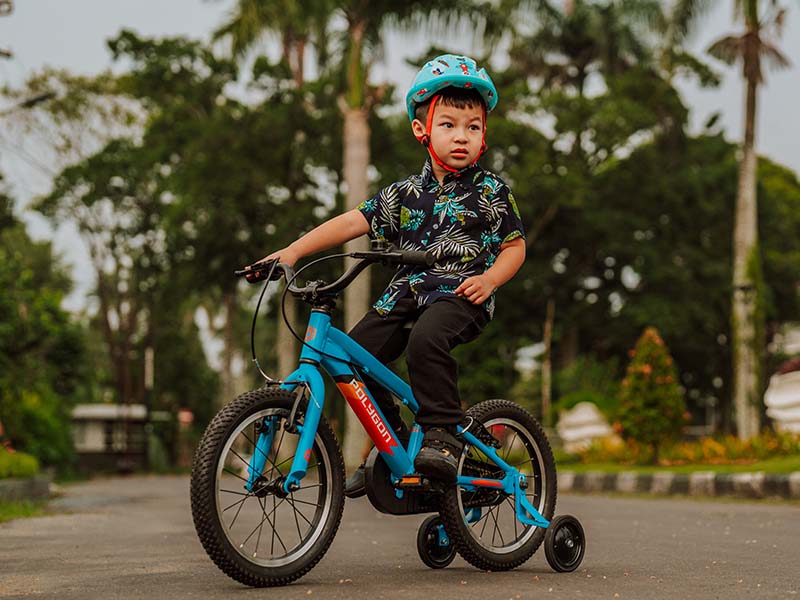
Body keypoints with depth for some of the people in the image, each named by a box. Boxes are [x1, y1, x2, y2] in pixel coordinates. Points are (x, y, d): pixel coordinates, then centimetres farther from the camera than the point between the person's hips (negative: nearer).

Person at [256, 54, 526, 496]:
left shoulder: (490, 192, 5)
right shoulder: (405, 193, 11)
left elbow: (514, 246, 9)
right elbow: (353, 222, 5)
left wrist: (490, 278, -12)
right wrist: (294, 251, -4)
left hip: (461, 295, -4)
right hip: (406, 292, 5)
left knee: (425, 339, -36)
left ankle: (442, 433, -22)